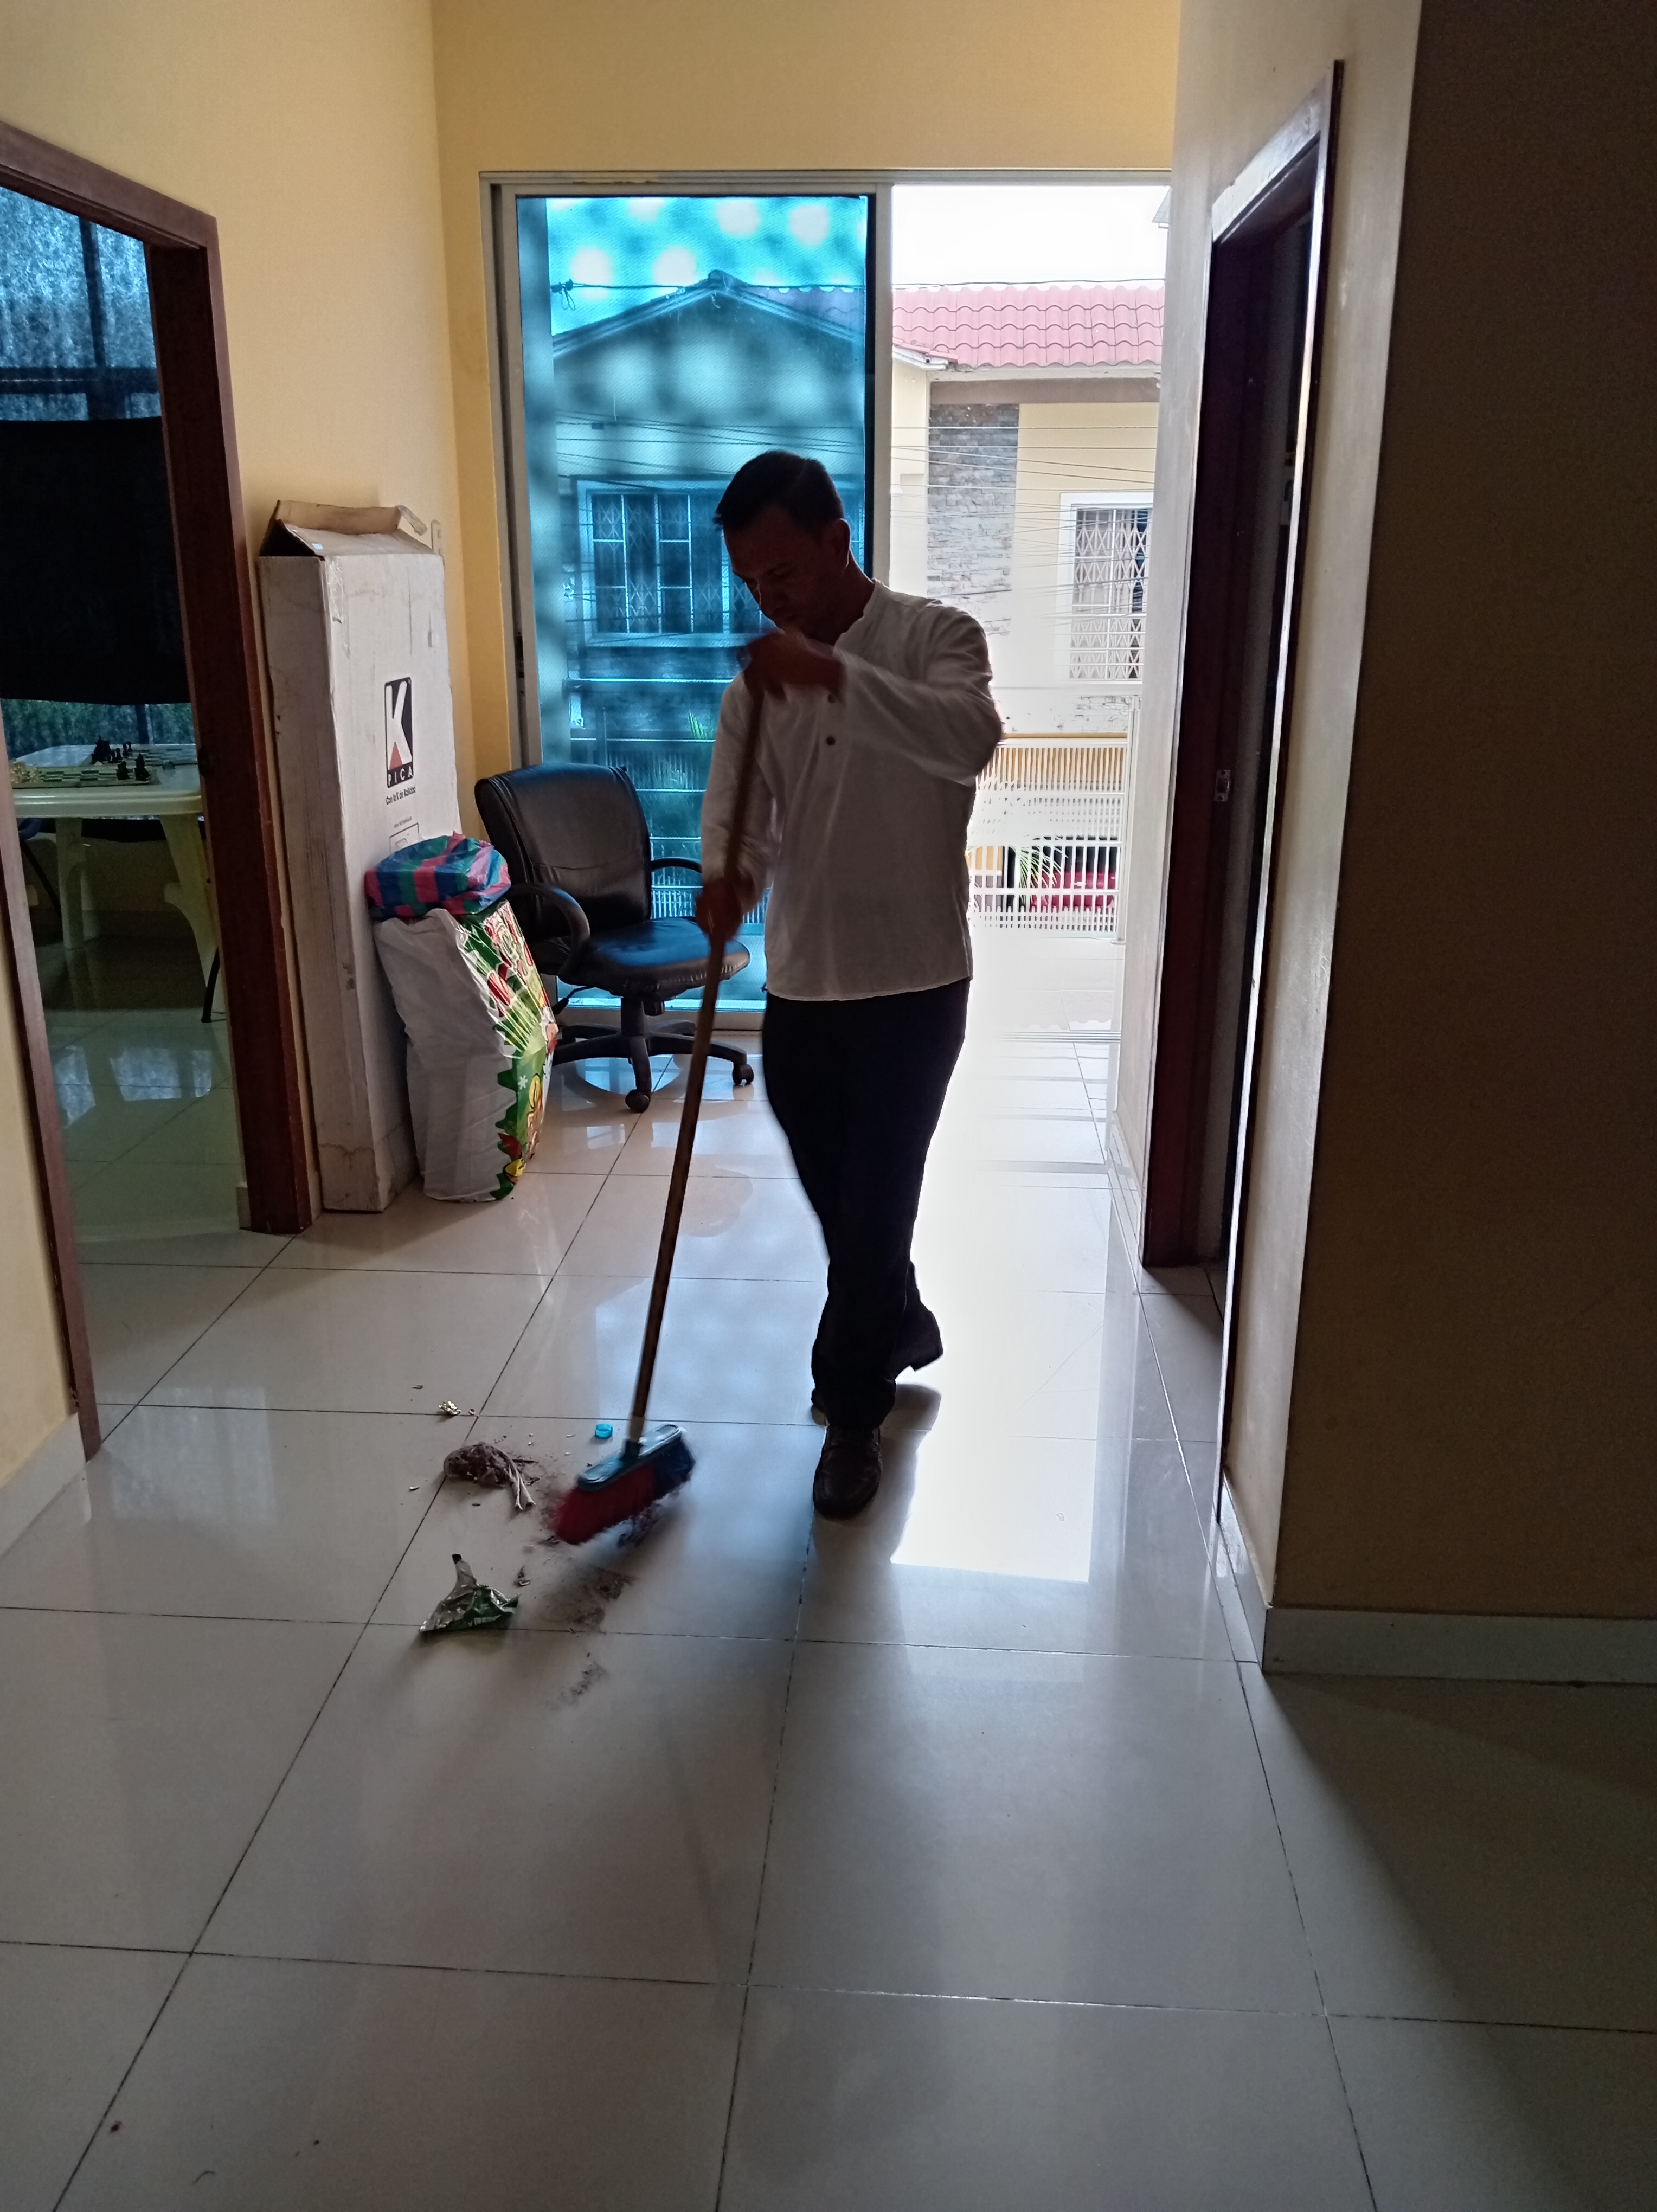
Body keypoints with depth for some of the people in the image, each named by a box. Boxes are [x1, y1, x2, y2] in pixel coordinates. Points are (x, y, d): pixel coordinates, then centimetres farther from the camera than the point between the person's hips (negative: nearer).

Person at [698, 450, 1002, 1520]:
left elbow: (972, 739, -28)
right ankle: (904, 1328, 44)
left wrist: (835, 674, -38)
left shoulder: (935, 637, -8)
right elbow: (735, 815, 0)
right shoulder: (757, 683, 7)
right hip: (799, 987, 5)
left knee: (876, 1204, 0)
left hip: (912, 986, -5)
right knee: (835, 1199, 17)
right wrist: (726, 881, -23)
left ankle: (852, 1415, 18)